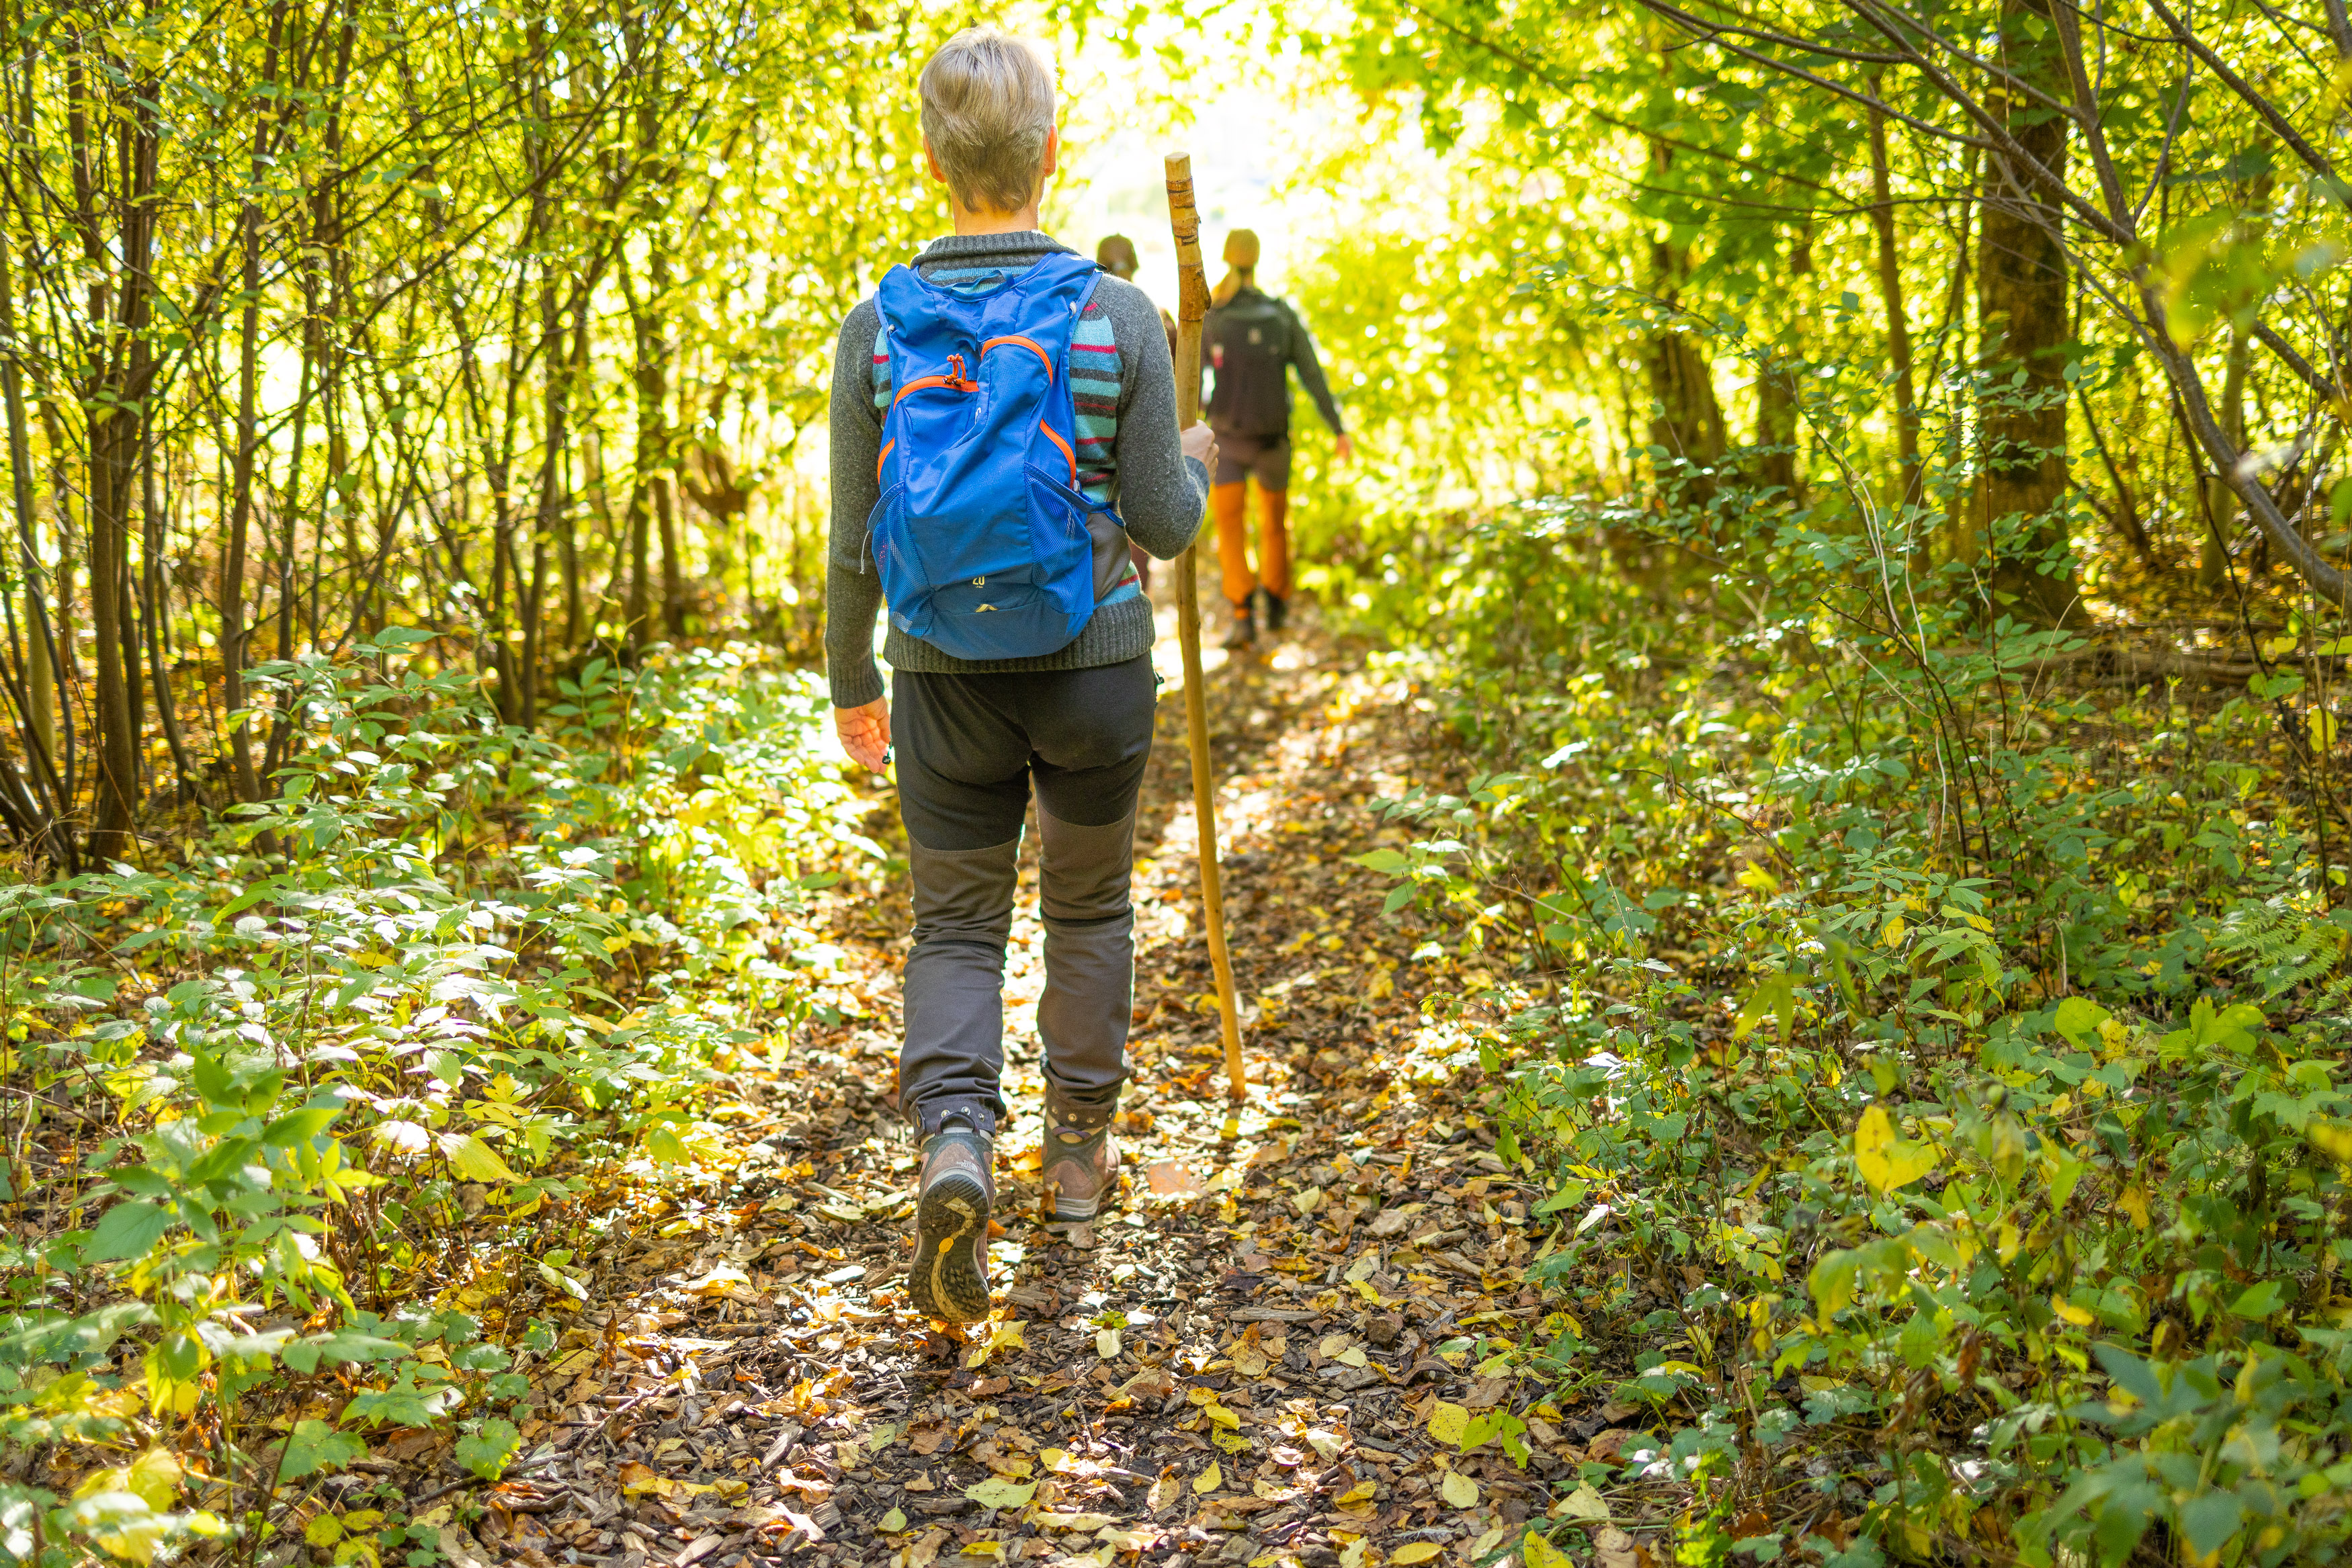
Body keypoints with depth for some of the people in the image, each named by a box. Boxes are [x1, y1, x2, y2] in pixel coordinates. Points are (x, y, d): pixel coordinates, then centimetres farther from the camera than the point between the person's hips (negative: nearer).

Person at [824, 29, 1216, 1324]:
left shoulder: (879, 327, -6)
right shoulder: (1118, 316, -10)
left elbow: (855, 545, -2)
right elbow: (1163, 527, -6)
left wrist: (849, 685, 13)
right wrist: (1197, 465, 17)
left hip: (947, 683, 1)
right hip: (1096, 674, 0)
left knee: (955, 931, 11)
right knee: (1089, 909, 19)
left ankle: (954, 1147, -13)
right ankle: (1080, 1154, 31)